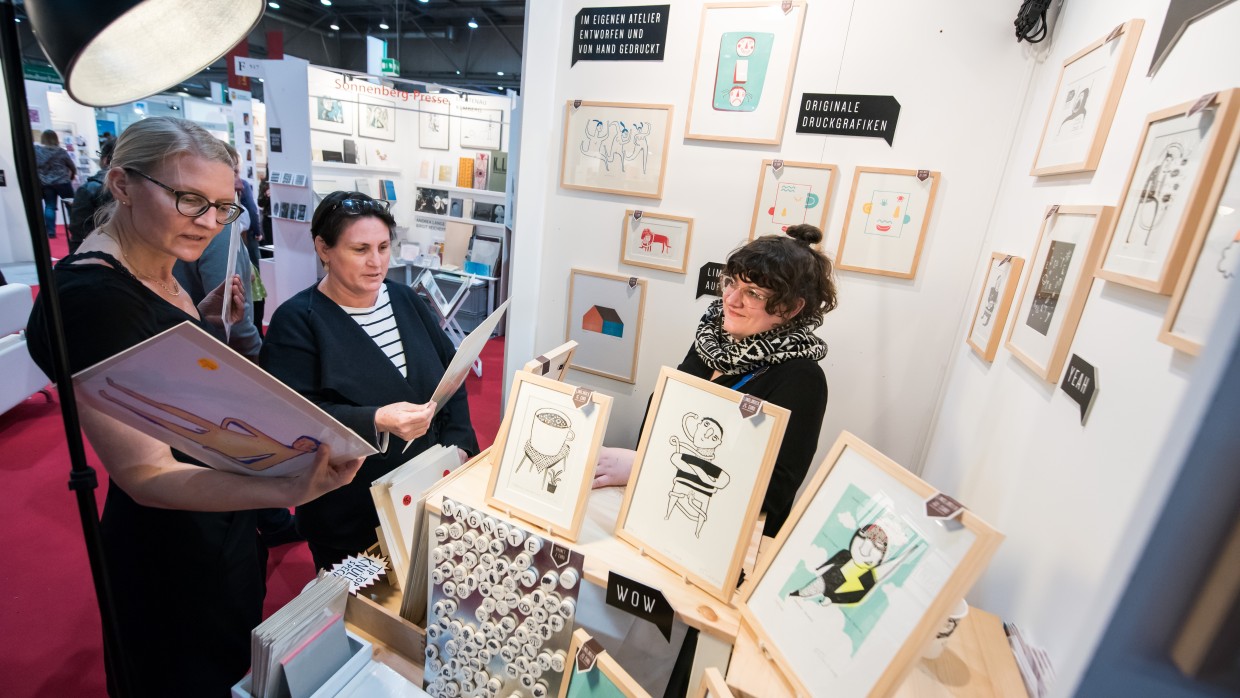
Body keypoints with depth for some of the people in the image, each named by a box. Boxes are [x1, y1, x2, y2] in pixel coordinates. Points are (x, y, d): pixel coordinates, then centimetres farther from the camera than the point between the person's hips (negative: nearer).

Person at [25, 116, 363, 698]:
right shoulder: (90, 297, -29)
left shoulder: (160, 269, -2)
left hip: (222, 512, 8)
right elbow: (147, 476, -32)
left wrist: (205, 318, -4)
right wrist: (290, 491, -47)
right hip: (169, 546, -8)